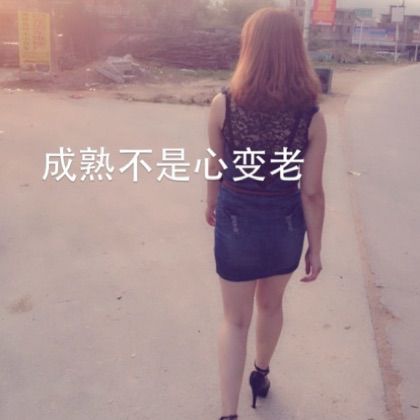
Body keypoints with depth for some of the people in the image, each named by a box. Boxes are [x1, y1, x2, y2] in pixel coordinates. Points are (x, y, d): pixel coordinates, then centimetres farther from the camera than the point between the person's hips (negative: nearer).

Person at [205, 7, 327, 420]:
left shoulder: (224, 103, -14)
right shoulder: (311, 115, -14)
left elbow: (215, 165, -1)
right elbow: (311, 192, -11)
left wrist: (210, 204, 18)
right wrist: (315, 247, 1)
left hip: (236, 223, -1)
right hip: (285, 226, 2)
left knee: (235, 320, 13)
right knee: (271, 305, 26)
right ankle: (261, 374, 49)